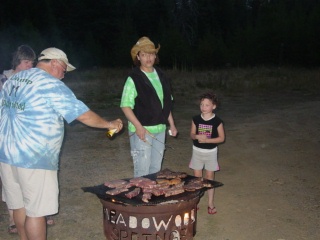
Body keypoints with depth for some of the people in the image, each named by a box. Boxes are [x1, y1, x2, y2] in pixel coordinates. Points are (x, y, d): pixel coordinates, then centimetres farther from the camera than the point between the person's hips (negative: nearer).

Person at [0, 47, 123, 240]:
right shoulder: (52, 85, -12)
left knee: (19, 204, 19)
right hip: (34, 159, -8)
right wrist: (109, 124, 2)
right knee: (36, 211, 2)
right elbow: (84, 115, -13)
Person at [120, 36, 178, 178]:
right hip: (142, 130, -6)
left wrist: (171, 124, 14)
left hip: (160, 129, 6)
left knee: (156, 169, 15)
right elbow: (125, 106, -15)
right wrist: (138, 126, -24)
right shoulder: (134, 78, -10)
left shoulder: (161, 76, 9)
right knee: (142, 171, -1)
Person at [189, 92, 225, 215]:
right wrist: (197, 136, -21)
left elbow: (221, 138, -9)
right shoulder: (196, 119, -4)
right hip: (197, 151, 2)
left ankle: (210, 203, 19)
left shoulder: (217, 121, -11)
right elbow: (192, 134, 2)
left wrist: (207, 140, -21)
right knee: (197, 177, 8)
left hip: (211, 152, -2)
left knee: (210, 177, 8)